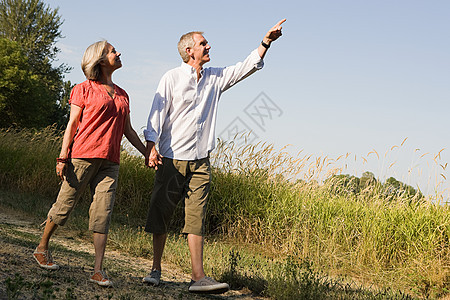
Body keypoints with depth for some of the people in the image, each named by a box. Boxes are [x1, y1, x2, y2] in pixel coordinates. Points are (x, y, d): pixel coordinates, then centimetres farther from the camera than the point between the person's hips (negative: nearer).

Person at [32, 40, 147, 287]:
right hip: (83, 155, -4)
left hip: (109, 162, 4)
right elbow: (72, 123, 0)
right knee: (64, 205, 2)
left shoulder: (122, 95, 20)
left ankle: (98, 271, -7)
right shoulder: (84, 89, 4)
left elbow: (128, 130, 22)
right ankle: (42, 248, 24)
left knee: (103, 213, -5)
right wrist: (62, 156, -8)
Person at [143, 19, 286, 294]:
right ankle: (156, 270, 15)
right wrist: (151, 146, -15)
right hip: (172, 158, -3)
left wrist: (266, 42, 2)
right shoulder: (172, 78, 1)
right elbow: (158, 112, -3)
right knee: (161, 214, 2)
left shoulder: (215, 78, 15)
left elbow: (246, 67, 14)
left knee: (196, 218, -3)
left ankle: (198, 278, -9)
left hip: (200, 161, 3)